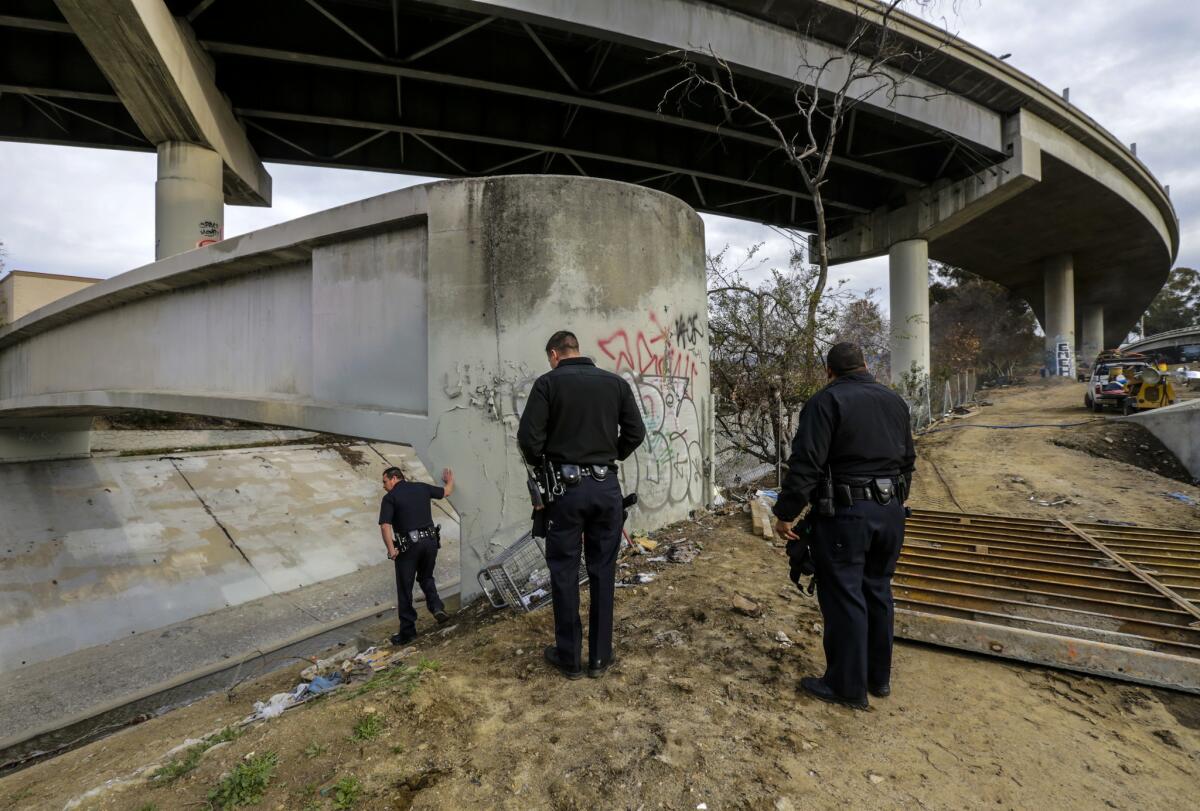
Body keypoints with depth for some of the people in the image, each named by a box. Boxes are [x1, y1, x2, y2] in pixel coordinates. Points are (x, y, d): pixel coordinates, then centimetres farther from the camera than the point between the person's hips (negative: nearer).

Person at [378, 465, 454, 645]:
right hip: (431, 541, 4)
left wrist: (391, 550, -11)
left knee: (405, 588, 10)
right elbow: (446, 492, 23)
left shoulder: (390, 498, -3)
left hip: (409, 545, -4)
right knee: (426, 577, 27)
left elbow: (385, 526, -15)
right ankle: (437, 607, 6)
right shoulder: (421, 487, 9)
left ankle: (407, 632, 17)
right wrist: (450, 480, 44)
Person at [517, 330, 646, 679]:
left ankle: (569, 657, 21)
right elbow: (636, 432, 4)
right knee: (602, 572, 12)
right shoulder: (616, 382, 6)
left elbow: (529, 437, -9)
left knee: (564, 572, 10)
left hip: (566, 485, -3)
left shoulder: (548, 382, -3)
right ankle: (600, 657, 22)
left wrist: (541, 467, 9)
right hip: (607, 486, 3)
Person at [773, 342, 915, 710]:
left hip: (845, 513, -7)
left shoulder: (827, 400, -11)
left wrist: (785, 512, -12)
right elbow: (907, 461, 19)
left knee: (843, 597, 2)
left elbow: (805, 463, -18)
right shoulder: (895, 400, 12)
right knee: (878, 591, 18)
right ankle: (879, 677, 31)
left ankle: (848, 686, 14)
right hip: (890, 510, 8)